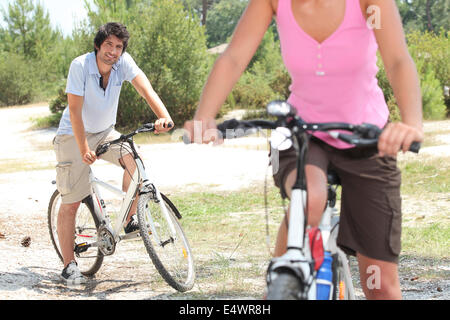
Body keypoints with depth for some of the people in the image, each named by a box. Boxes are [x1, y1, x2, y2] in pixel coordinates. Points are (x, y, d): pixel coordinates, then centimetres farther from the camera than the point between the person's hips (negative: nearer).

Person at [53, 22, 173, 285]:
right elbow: (75, 110, -23)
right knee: (71, 202, -5)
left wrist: (164, 116, -45)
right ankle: (69, 265, 5)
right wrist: (83, 148, -31)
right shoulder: (80, 66, -22)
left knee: (132, 158, -27)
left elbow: (145, 88, -27)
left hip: (105, 132, 4)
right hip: (74, 135, -3)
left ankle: (130, 220, -7)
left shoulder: (123, 62, -13)